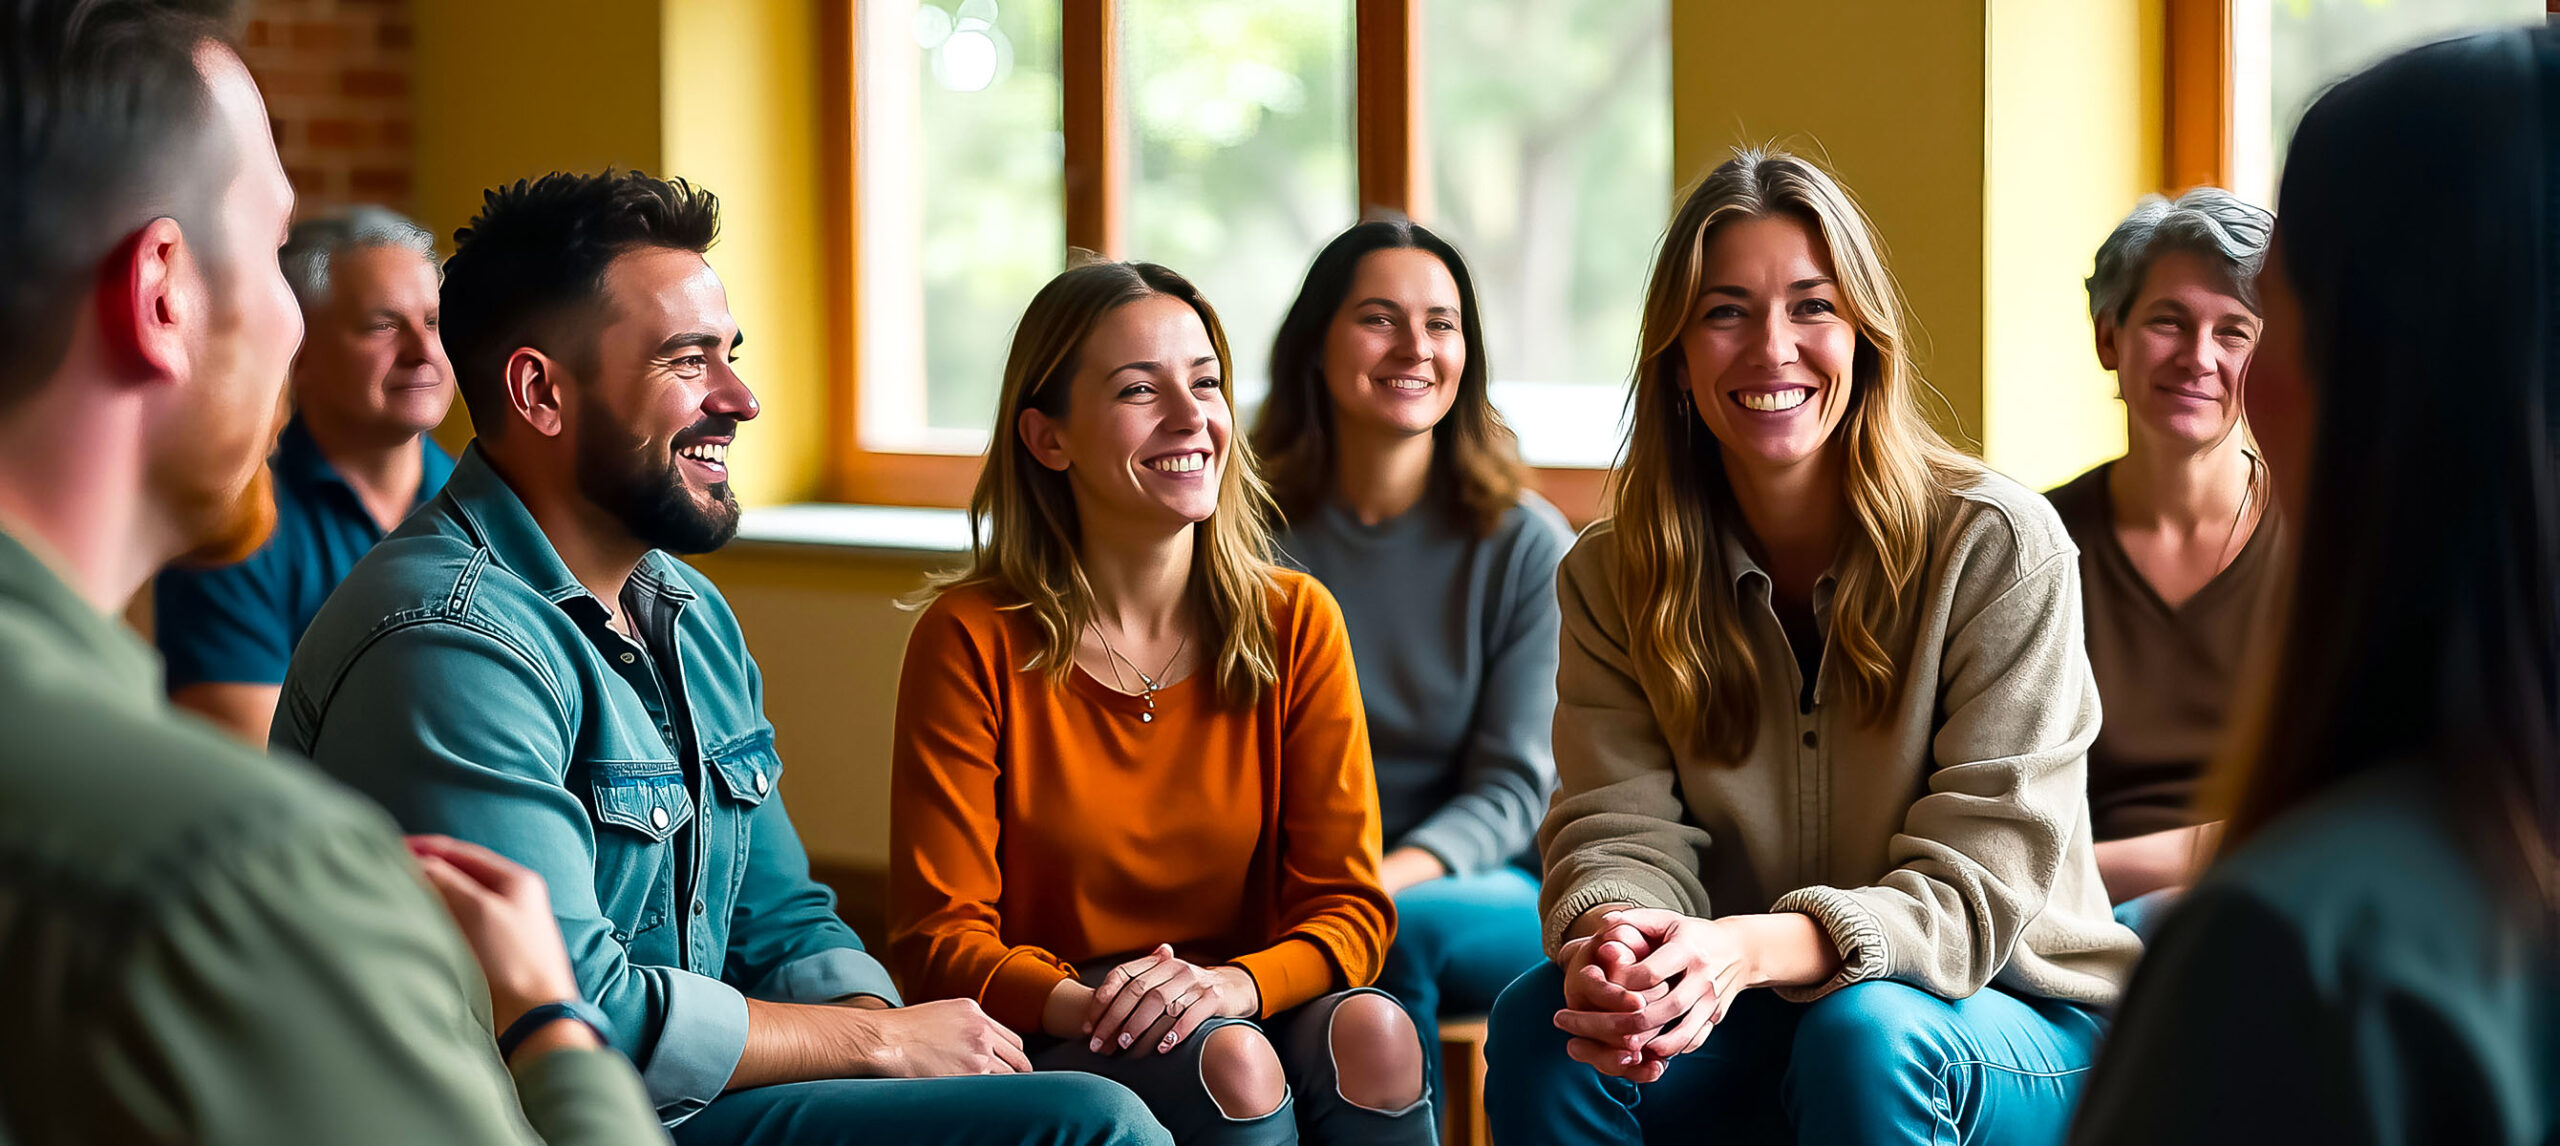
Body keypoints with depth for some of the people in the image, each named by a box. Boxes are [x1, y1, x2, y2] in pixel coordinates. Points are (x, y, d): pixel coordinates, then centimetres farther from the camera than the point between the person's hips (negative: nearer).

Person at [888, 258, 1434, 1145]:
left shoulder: (1296, 624, 2)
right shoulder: (973, 641, -7)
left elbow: (1349, 905, -1)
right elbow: (940, 939, -8)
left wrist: (1237, 983, -24)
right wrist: (1077, 1004, -29)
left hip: (1249, 1014, 3)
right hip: (1041, 1047, -3)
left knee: (1370, 1033, -30)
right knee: (1230, 1062, -34)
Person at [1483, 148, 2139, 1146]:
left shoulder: (1999, 544, -13)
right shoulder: (1612, 576, 0)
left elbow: (1979, 883, -18)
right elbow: (1620, 829, -9)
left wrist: (1751, 950, -37)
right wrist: (1610, 938, -36)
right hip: (1748, 1027, 3)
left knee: (1864, 1034, -35)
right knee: (1540, 1022, -25)